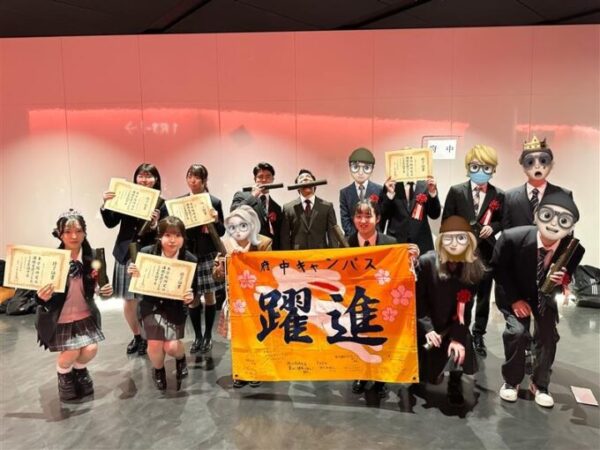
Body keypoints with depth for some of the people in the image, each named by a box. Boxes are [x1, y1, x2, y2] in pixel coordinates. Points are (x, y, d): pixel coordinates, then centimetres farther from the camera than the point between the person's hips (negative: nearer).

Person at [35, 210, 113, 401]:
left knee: (91, 350, -8)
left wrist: (105, 290, -16)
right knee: (71, 353, -13)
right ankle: (63, 374, 23)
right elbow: (41, 297, -13)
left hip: (85, 315, 3)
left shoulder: (91, 258, -7)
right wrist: (42, 298, -36)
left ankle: (79, 370, 28)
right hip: (59, 318, -3)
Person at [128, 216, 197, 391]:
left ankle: (181, 358, 29)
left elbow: (193, 290, -4)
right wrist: (133, 273, -26)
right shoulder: (146, 253, -16)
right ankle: (158, 370, 24)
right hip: (151, 304, 0)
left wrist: (190, 298, -27)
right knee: (154, 344, -12)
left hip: (175, 306, 0)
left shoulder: (190, 260, -16)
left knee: (171, 346, -11)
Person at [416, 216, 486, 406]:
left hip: (455, 327, 1)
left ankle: (455, 383, 15)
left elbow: (465, 308, -16)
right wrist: (427, 329, -21)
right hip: (425, 326, -1)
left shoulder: (475, 269, -13)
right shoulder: (426, 262, -18)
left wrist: (457, 337, -25)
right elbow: (418, 300, -13)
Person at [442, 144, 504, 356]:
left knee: (483, 296, 11)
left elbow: (502, 221, 10)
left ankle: (478, 336, 28)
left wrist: (492, 227, -12)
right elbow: (446, 223, -2)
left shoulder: (498, 195, 0)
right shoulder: (456, 191, -3)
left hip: (486, 252, 2)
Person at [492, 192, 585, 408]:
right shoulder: (512, 238, -33)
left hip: (544, 294, 3)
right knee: (518, 331, -19)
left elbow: (567, 277, -6)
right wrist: (514, 299, -17)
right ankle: (511, 381, 6)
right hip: (514, 292, -2)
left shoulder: (574, 249, -27)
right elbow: (498, 268, -14)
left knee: (548, 336, -9)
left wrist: (560, 281, -32)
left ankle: (540, 385, 17)